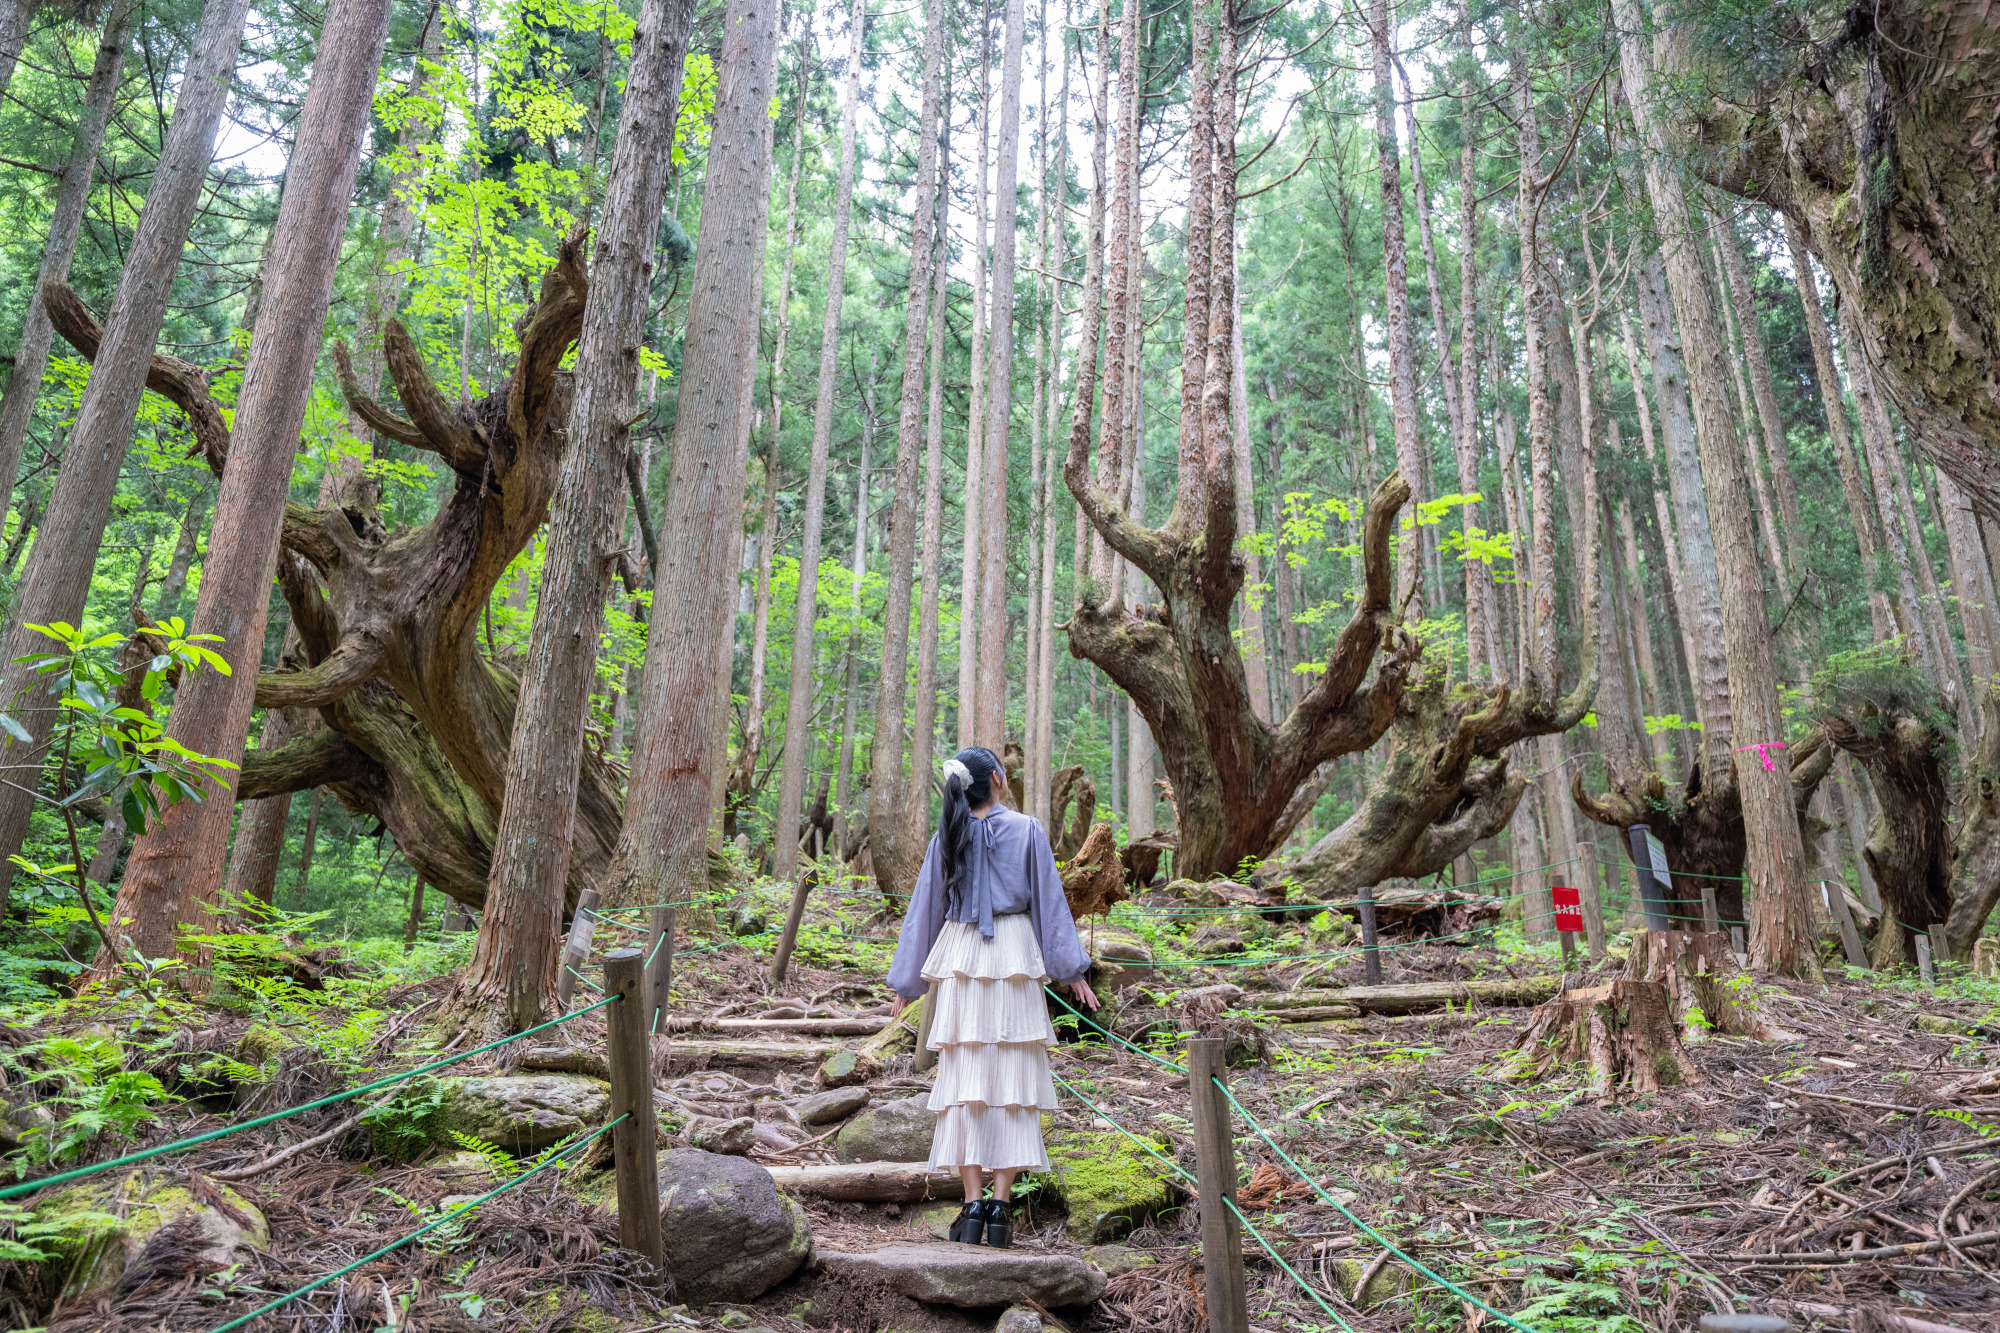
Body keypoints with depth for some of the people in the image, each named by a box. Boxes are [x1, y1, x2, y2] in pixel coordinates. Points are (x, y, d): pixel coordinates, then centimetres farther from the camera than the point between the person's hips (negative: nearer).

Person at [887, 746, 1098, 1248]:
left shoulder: (946, 838, 5)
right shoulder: (1026, 829, -1)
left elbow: (924, 908, 9)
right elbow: (1050, 900, 0)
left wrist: (907, 981, 15)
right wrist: (1071, 970, 5)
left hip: (960, 958, 2)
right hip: (1014, 956, -2)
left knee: (965, 1077, 5)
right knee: (1012, 1076, 3)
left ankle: (972, 1206, 4)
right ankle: (1000, 1207, 3)